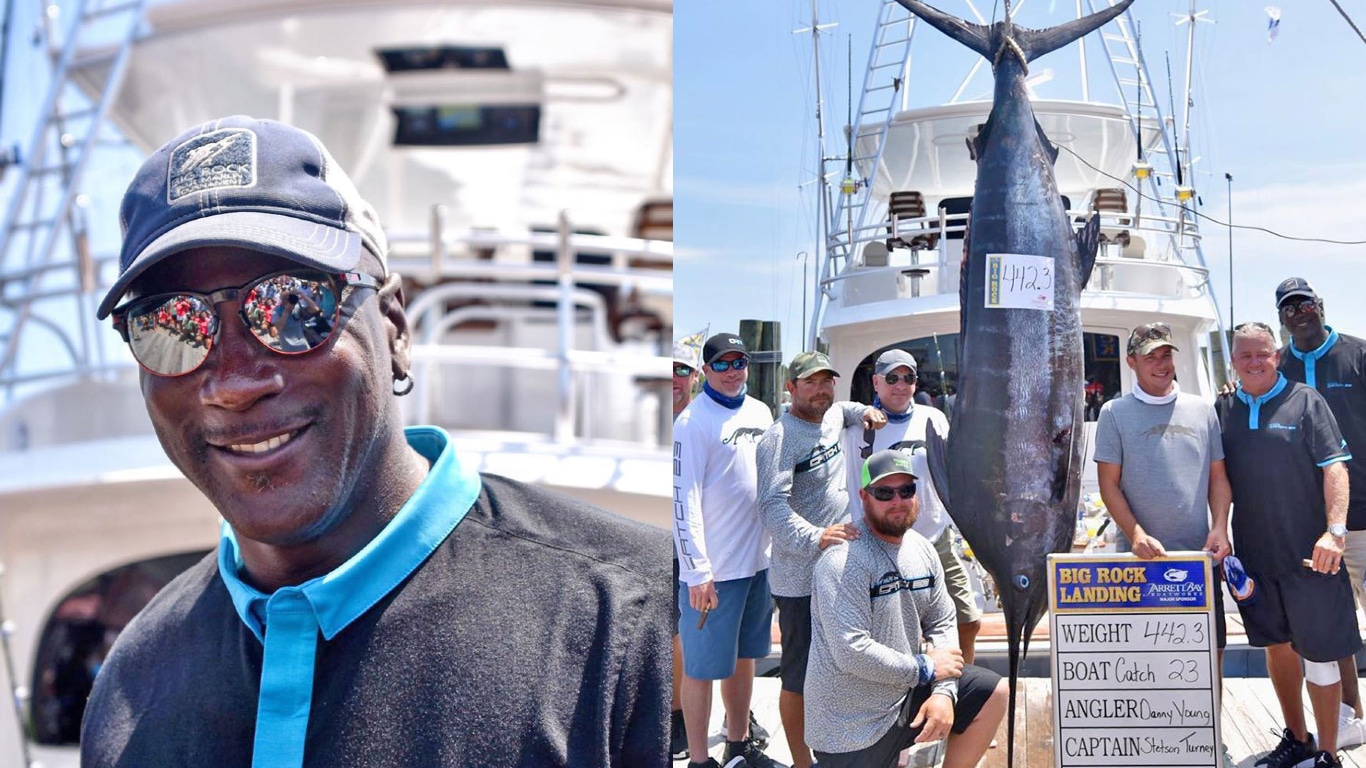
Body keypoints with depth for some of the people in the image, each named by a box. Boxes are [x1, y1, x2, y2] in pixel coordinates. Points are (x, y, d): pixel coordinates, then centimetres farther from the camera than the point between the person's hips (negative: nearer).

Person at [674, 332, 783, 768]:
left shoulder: (760, 413, 9)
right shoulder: (693, 421, -12)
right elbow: (684, 498, -16)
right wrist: (697, 571, -20)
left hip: (759, 559, 7)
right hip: (713, 568, -7)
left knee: (744, 655, 17)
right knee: (702, 666, 0)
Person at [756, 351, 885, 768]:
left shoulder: (831, 417, 10)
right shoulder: (779, 437, -17)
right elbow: (771, 506, -28)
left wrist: (864, 411, 16)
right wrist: (814, 538, -42)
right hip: (801, 580, -9)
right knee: (799, 678, 0)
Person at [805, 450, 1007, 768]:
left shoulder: (922, 550, 5)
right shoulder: (844, 561, -22)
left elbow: (942, 623, 8)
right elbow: (851, 652, -28)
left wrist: (944, 692, -9)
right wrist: (926, 668, -17)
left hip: (907, 690, 8)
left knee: (994, 692, 8)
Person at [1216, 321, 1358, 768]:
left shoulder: (1305, 402, -4)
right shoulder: (1223, 410, 8)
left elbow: (1334, 467, -9)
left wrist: (1335, 530, -20)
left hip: (1309, 556, -4)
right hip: (1254, 556, 5)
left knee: (1319, 655, -1)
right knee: (1277, 647, 15)